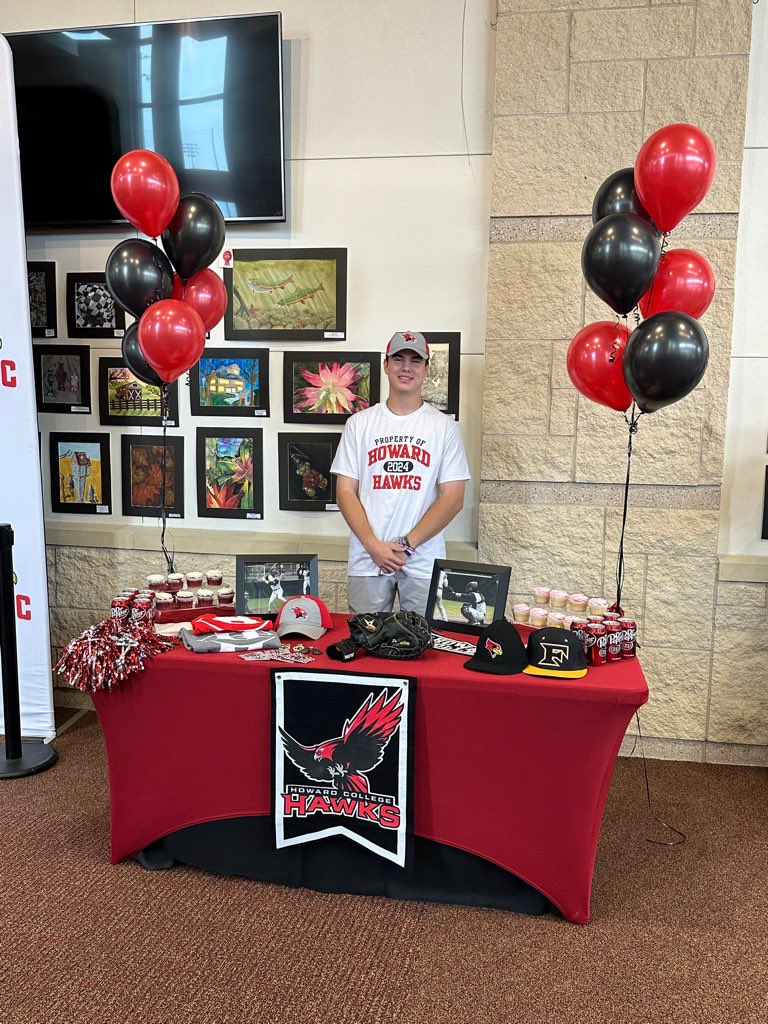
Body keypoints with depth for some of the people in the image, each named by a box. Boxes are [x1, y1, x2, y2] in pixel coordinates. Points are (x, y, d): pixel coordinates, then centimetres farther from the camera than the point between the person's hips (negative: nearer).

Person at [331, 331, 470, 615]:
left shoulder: (445, 426, 3)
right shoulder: (359, 423, 7)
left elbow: (453, 498, -2)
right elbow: (345, 491, 3)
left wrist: (407, 545, -10)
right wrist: (373, 545, -9)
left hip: (424, 561, -1)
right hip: (367, 560, 1)